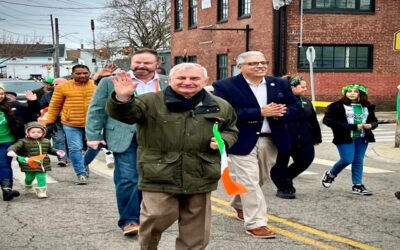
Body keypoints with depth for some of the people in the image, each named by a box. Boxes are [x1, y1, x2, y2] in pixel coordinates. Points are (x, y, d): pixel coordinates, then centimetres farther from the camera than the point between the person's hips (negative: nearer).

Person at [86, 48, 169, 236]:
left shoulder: (169, 84, 8)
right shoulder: (110, 82, 3)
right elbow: (96, 110, 3)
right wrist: (94, 136, -4)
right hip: (125, 139, -2)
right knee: (127, 179, -7)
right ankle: (129, 220, 2)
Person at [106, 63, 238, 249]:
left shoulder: (220, 106, 7)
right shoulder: (151, 102, -3)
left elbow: (231, 130, 21)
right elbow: (124, 114, -16)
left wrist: (223, 140, -2)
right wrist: (122, 98, -38)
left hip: (200, 178, 3)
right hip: (159, 176, -3)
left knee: (196, 227, 11)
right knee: (156, 220, -4)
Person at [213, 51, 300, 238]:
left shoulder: (280, 84, 7)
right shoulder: (225, 86, -9)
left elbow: (294, 108, 10)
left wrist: (280, 112, -15)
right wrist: (259, 113, -23)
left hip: (270, 140, 6)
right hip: (242, 141, -6)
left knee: (260, 179, 20)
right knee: (249, 182, -6)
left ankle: (239, 205, 44)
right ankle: (255, 223, 3)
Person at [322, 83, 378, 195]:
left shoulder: (367, 106, 8)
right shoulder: (337, 106, -8)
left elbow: (374, 120, 18)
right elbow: (327, 120, -16)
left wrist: (370, 125, -11)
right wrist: (352, 126, -18)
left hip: (362, 138, 5)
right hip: (345, 138, -5)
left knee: (358, 161, 7)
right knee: (347, 160, -10)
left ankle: (357, 185, 15)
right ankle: (330, 174, 17)